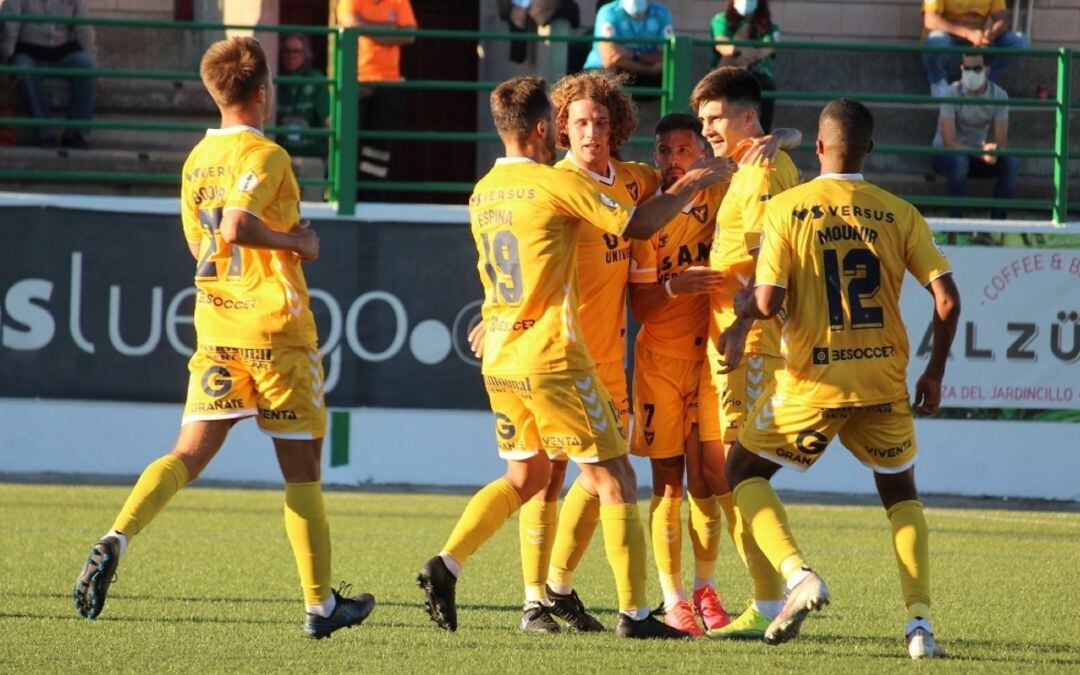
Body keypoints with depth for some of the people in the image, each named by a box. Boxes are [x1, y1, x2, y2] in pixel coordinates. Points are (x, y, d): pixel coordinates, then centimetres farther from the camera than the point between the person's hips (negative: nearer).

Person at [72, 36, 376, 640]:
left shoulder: (198, 159, 11)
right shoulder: (265, 156, -12)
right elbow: (234, 228, -27)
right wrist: (295, 242, -13)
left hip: (216, 324, 6)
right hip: (277, 327, -6)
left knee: (191, 453, 0)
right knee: (302, 467, 6)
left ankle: (118, 539, -25)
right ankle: (321, 603, 12)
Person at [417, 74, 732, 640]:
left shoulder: (483, 193, 9)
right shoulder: (557, 184, -13)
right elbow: (637, 226, -9)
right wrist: (689, 187, 5)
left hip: (499, 360, 7)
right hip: (552, 360, -7)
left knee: (526, 475, 22)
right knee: (615, 480, 1)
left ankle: (446, 565, 6)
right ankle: (634, 611, -2)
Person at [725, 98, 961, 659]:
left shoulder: (785, 209, -5)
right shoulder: (899, 214, 2)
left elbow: (767, 302, -11)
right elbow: (947, 299, -2)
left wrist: (739, 304, 12)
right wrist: (934, 374, 10)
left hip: (813, 380, -2)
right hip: (883, 380, 2)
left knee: (745, 470, 19)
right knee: (900, 490, 22)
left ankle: (797, 573, -5)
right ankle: (919, 622, 5)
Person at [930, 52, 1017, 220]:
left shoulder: (999, 96, -6)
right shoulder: (953, 93, -17)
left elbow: (1001, 142, -8)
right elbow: (949, 141, -23)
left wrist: (994, 150, -34)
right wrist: (981, 154, -36)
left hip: (977, 156, 4)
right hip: (945, 154, -4)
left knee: (1012, 164, -22)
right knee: (960, 162, -38)